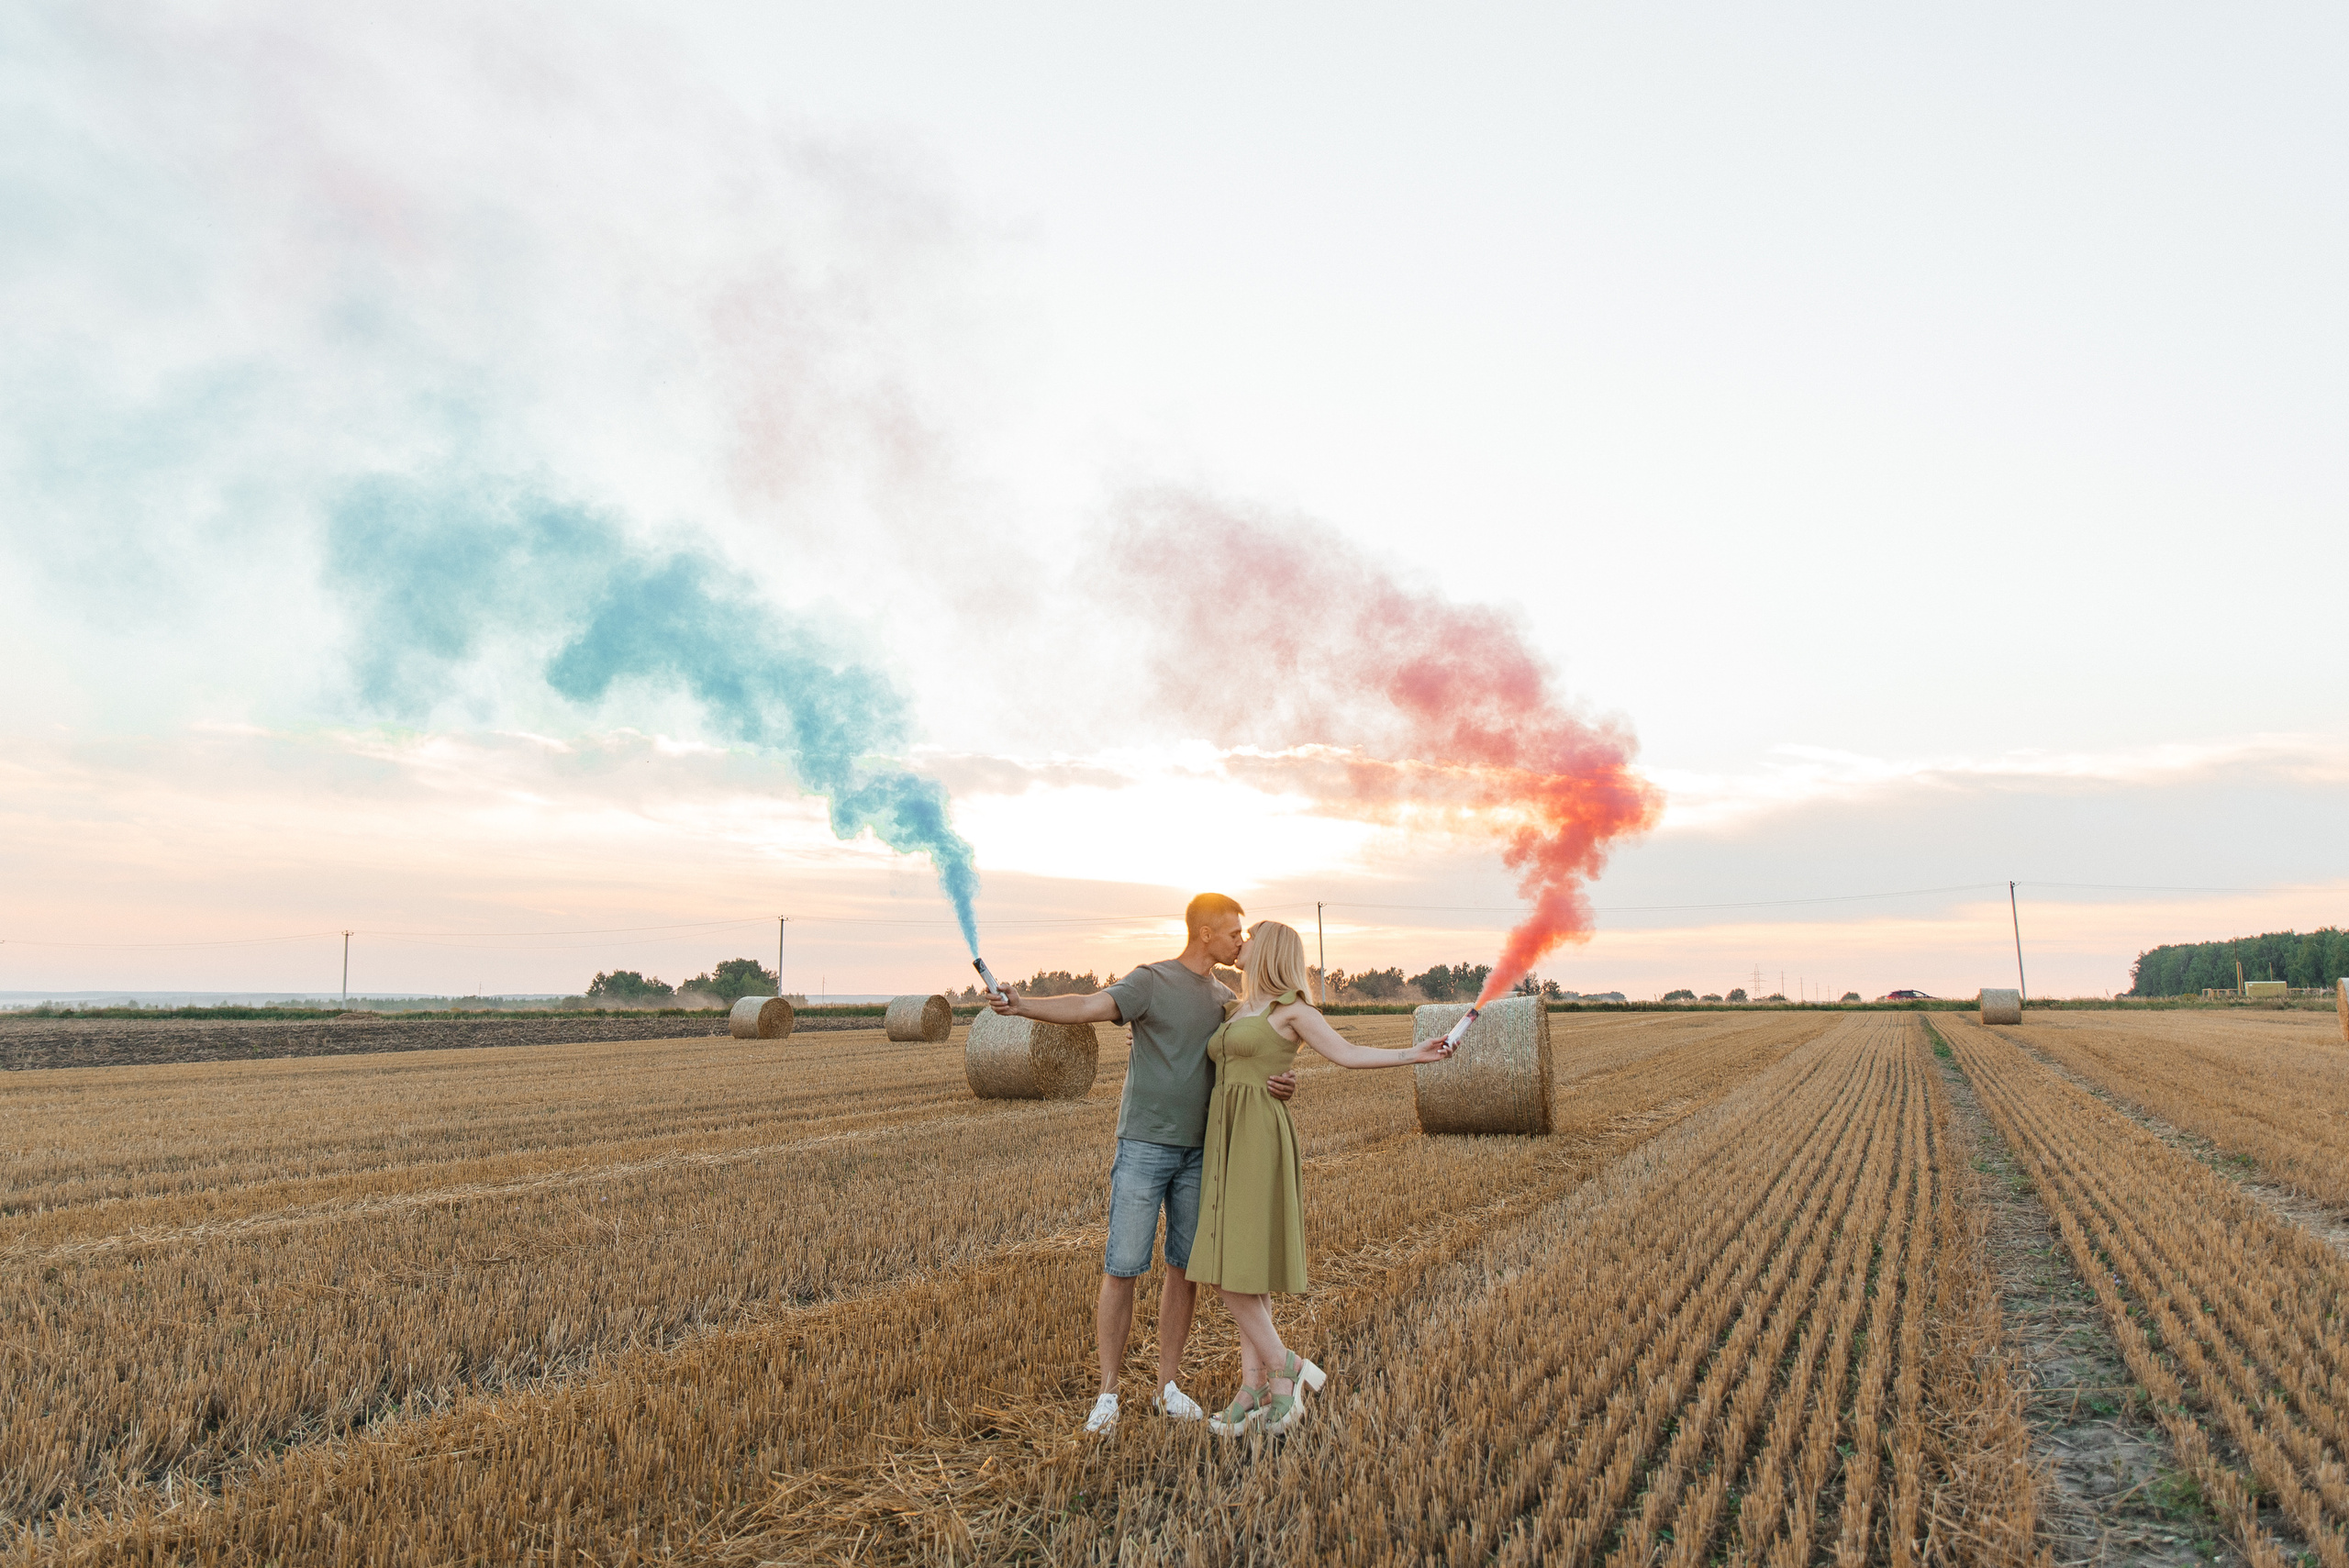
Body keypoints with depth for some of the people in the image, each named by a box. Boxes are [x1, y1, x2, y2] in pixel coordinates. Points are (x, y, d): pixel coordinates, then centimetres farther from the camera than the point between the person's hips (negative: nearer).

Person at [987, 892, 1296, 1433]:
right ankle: (1108, 1395, 7)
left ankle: (1168, 1387, 22)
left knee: (1185, 1269, 10)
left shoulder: (1226, 998, 10)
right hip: (1144, 1146, -5)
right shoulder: (1150, 982, -9)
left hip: (1200, 1151, 6)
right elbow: (1086, 1008, -23)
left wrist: (1282, 1083, -19)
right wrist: (1020, 1004, -41)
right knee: (1122, 1268, -3)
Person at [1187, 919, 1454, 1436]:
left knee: (1232, 1268, -10)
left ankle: (1284, 1367, 6)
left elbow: (1348, 1054, -11)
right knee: (1240, 1269, 7)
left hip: (1257, 1144, -8)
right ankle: (1253, 1391, 12)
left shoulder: (1293, 1008, -3)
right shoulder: (1237, 1011, 18)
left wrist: (1417, 1053, -22)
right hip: (1228, 1142, 8)